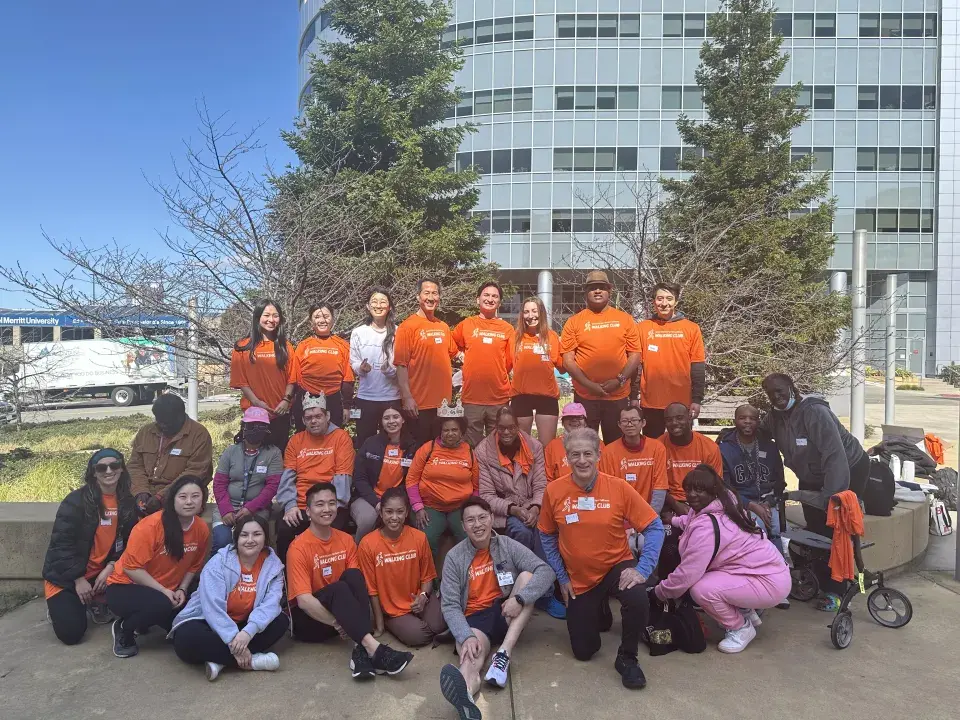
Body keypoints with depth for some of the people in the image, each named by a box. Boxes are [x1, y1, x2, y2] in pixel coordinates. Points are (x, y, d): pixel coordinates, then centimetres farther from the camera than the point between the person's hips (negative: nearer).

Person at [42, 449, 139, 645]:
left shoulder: (128, 503, -2)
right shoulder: (76, 500, -17)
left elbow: (129, 542, 2)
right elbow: (61, 543, -17)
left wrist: (111, 567, -14)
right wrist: (78, 579, -16)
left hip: (102, 572, 4)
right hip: (66, 576, -4)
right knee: (71, 633, -15)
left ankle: (96, 603, 11)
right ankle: (58, 606, 21)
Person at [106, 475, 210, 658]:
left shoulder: (202, 529, -9)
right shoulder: (150, 526, -26)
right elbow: (131, 567, -23)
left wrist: (182, 590, -10)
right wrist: (163, 591, -23)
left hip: (168, 591, 6)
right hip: (126, 587, -6)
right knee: (161, 605, -36)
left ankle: (143, 620, 18)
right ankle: (123, 629, -3)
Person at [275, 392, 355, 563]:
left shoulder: (341, 437, 5)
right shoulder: (295, 441, 17)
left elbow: (342, 478, -4)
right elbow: (288, 477, 9)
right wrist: (290, 505, -9)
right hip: (300, 508, 3)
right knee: (283, 531, -24)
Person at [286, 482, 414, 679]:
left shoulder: (346, 540, 0)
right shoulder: (299, 547, -16)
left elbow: (357, 583, -4)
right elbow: (304, 600, -22)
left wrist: (346, 622, -21)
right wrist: (337, 624, -24)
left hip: (341, 610, 5)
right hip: (308, 618, -5)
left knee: (353, 576, -25)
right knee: (339, 588, -33)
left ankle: (362, 650, -38)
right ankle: (374, 648, -48)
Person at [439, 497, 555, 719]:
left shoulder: (508, 546, -3)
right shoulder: (454, 557, -5)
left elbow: (546, 571, -12)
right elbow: (450, 605, -9)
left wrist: (519, 598, -28)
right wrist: (466, 636, -29)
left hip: (506, 611, 2)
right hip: (474, 619, -2)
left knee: (527, 575, -23)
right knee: (471, 655, -36)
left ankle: (503, 655, -31)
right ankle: (464, 694, -74)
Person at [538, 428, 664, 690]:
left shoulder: (619, 487, -17)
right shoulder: (554, 491, -13)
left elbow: (654, 528, -12)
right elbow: (547, 537, 1)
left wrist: (642, 569, -22)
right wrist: (561, 577, 1)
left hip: (617, 566, -2)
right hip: (578, 579, 2)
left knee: (637, 600, -35)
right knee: (583, 651, 6)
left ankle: (627, 658, -5)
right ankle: (599, 611, 40)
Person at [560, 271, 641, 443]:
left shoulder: (625, 319, 5)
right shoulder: (574, 322, 2)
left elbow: (635, 354, 4)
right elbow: (568, 359, -2)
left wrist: (620, 380, -10)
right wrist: (588, 384, -13)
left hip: (618, 396, 1)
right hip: (585, 396, -1)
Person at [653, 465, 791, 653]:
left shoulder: (706, 528, -27)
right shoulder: (723, 505, 2)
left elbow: (686, 575, -24)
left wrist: (659, 592, -8)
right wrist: (673, 520, 24)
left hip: (771, 582, -10)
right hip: (767, 568, 11)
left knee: (701, 590, -26)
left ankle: (741, 628, 1)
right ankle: (746, 613, 24)